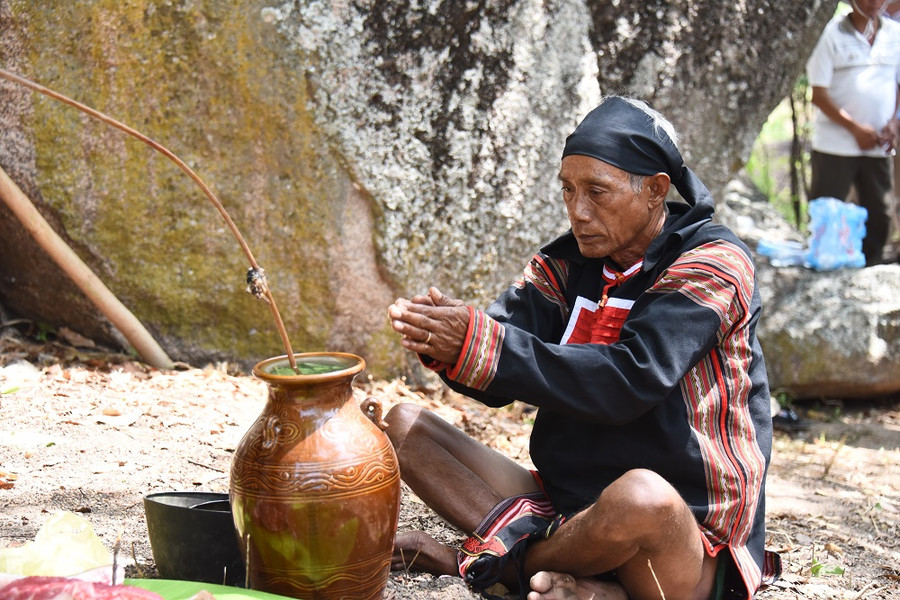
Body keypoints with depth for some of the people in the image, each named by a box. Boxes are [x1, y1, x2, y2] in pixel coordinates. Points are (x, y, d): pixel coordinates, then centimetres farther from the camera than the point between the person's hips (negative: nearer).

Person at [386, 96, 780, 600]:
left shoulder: (715, 265, -10)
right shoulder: (570, 262, 9)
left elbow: (629, 380, -25)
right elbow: (502, 377, -3)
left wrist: (480, 346, -29)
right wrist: (442, 344, -26)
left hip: (691, 550, -6)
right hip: (565, 502, 6)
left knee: (642, 495, -41)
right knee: (406, 426, 0)